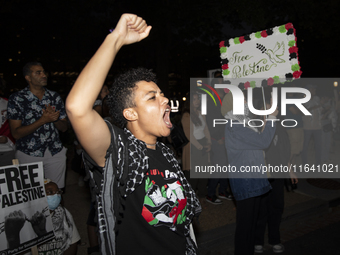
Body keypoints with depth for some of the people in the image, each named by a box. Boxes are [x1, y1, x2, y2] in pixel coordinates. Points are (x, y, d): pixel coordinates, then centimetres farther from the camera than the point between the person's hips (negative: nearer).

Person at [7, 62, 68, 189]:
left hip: (55, 153, 3)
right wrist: (43, 120, -20)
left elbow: (64, 128, 7)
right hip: (29, 154, -2)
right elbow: (16, 133, -11)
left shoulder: (55, 97, 5)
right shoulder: (16, 99, -5)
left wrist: (54, 118, -15)